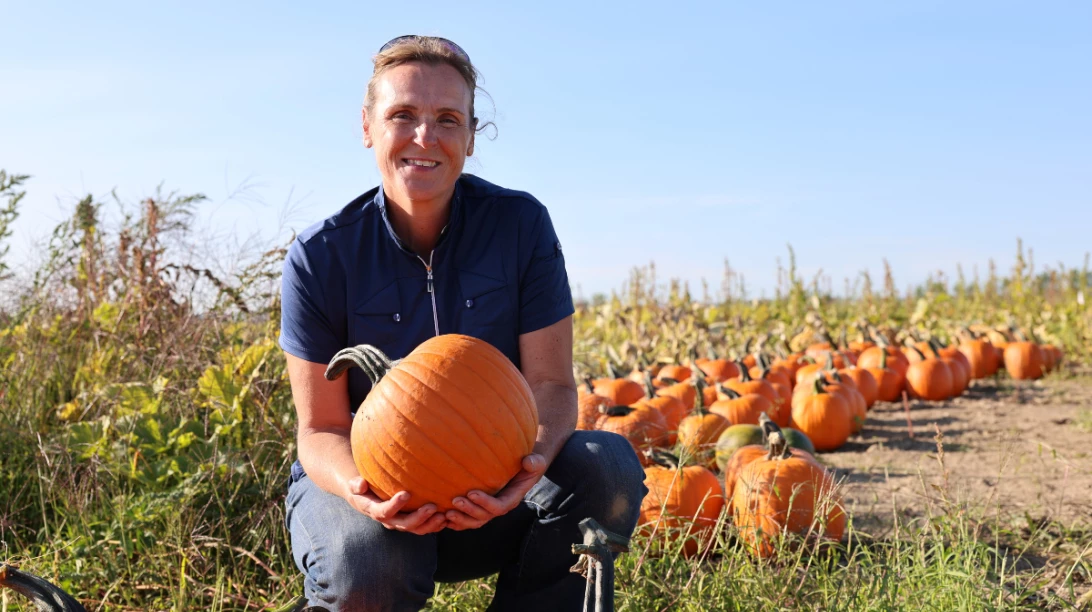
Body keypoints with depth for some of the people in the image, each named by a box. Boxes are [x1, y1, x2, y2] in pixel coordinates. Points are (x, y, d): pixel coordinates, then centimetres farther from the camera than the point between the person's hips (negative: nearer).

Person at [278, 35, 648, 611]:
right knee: (368, 563, -36)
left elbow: (551, 383, -10)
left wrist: (533, 460, -34)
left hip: (490, 488, 2)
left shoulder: (520, 224, -9)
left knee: (607, 465, -27)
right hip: (368, 481, -1)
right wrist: (360, 492, -34)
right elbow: (322, 428, -10)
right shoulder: (320, 256, -12)